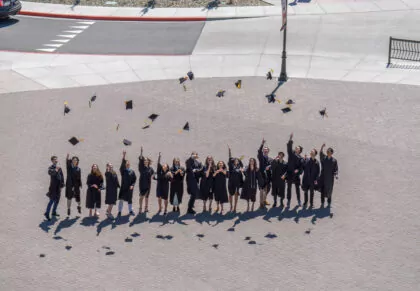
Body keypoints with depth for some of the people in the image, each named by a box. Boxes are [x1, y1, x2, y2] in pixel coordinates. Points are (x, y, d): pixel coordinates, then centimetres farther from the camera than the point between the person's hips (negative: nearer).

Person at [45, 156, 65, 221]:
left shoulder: (59, 168, 9)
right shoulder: (51, 168, -10)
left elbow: (62, 176, 15)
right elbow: (50, 172, -32)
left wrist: (62, 184, 7)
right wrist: (56, 169, -47)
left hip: (58, 187, 7)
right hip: (53, 187, -7)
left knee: (57, 200, 15)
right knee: (52, 200, -8)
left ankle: (54, 212, 29)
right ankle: (47, 213, 1)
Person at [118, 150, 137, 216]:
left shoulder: (132, 171, 4)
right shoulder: (123, 170, -3)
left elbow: (135, 179, 5)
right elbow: (122, 164, -20)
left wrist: (132, 185, -11)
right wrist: (123, 156, -33)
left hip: (129, 188, 2)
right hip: (123, 187, -2)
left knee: (129, 199, 13)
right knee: (121, 199, -2)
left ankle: (130, 211, 27)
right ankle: (119, 211, 6)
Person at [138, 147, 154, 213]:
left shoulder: (150, 168, 3)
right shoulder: (142, 167, -5)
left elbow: (153, 172, 24)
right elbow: (140, 160, -17)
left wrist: (151, 177, 8)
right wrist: (141, 152, -26)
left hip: (148, 184, 2)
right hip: (142, 184, -2)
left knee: (146, 196, 12)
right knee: (142, 196, -3)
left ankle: (146, 208, 22)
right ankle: (140, 208, 3)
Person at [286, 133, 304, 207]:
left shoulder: (300, 158, 2)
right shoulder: (291, 153, 3)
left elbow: (301, 166, -2)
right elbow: (289, 147, -10)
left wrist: (298, 170, -20)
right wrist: (290, 139, -19)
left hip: (296, 175, 0)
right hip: (289, 174, 0)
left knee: (297, 188, 10)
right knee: (289, 188, 4)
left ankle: (299, 201, 22)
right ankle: (288, 201, 9)